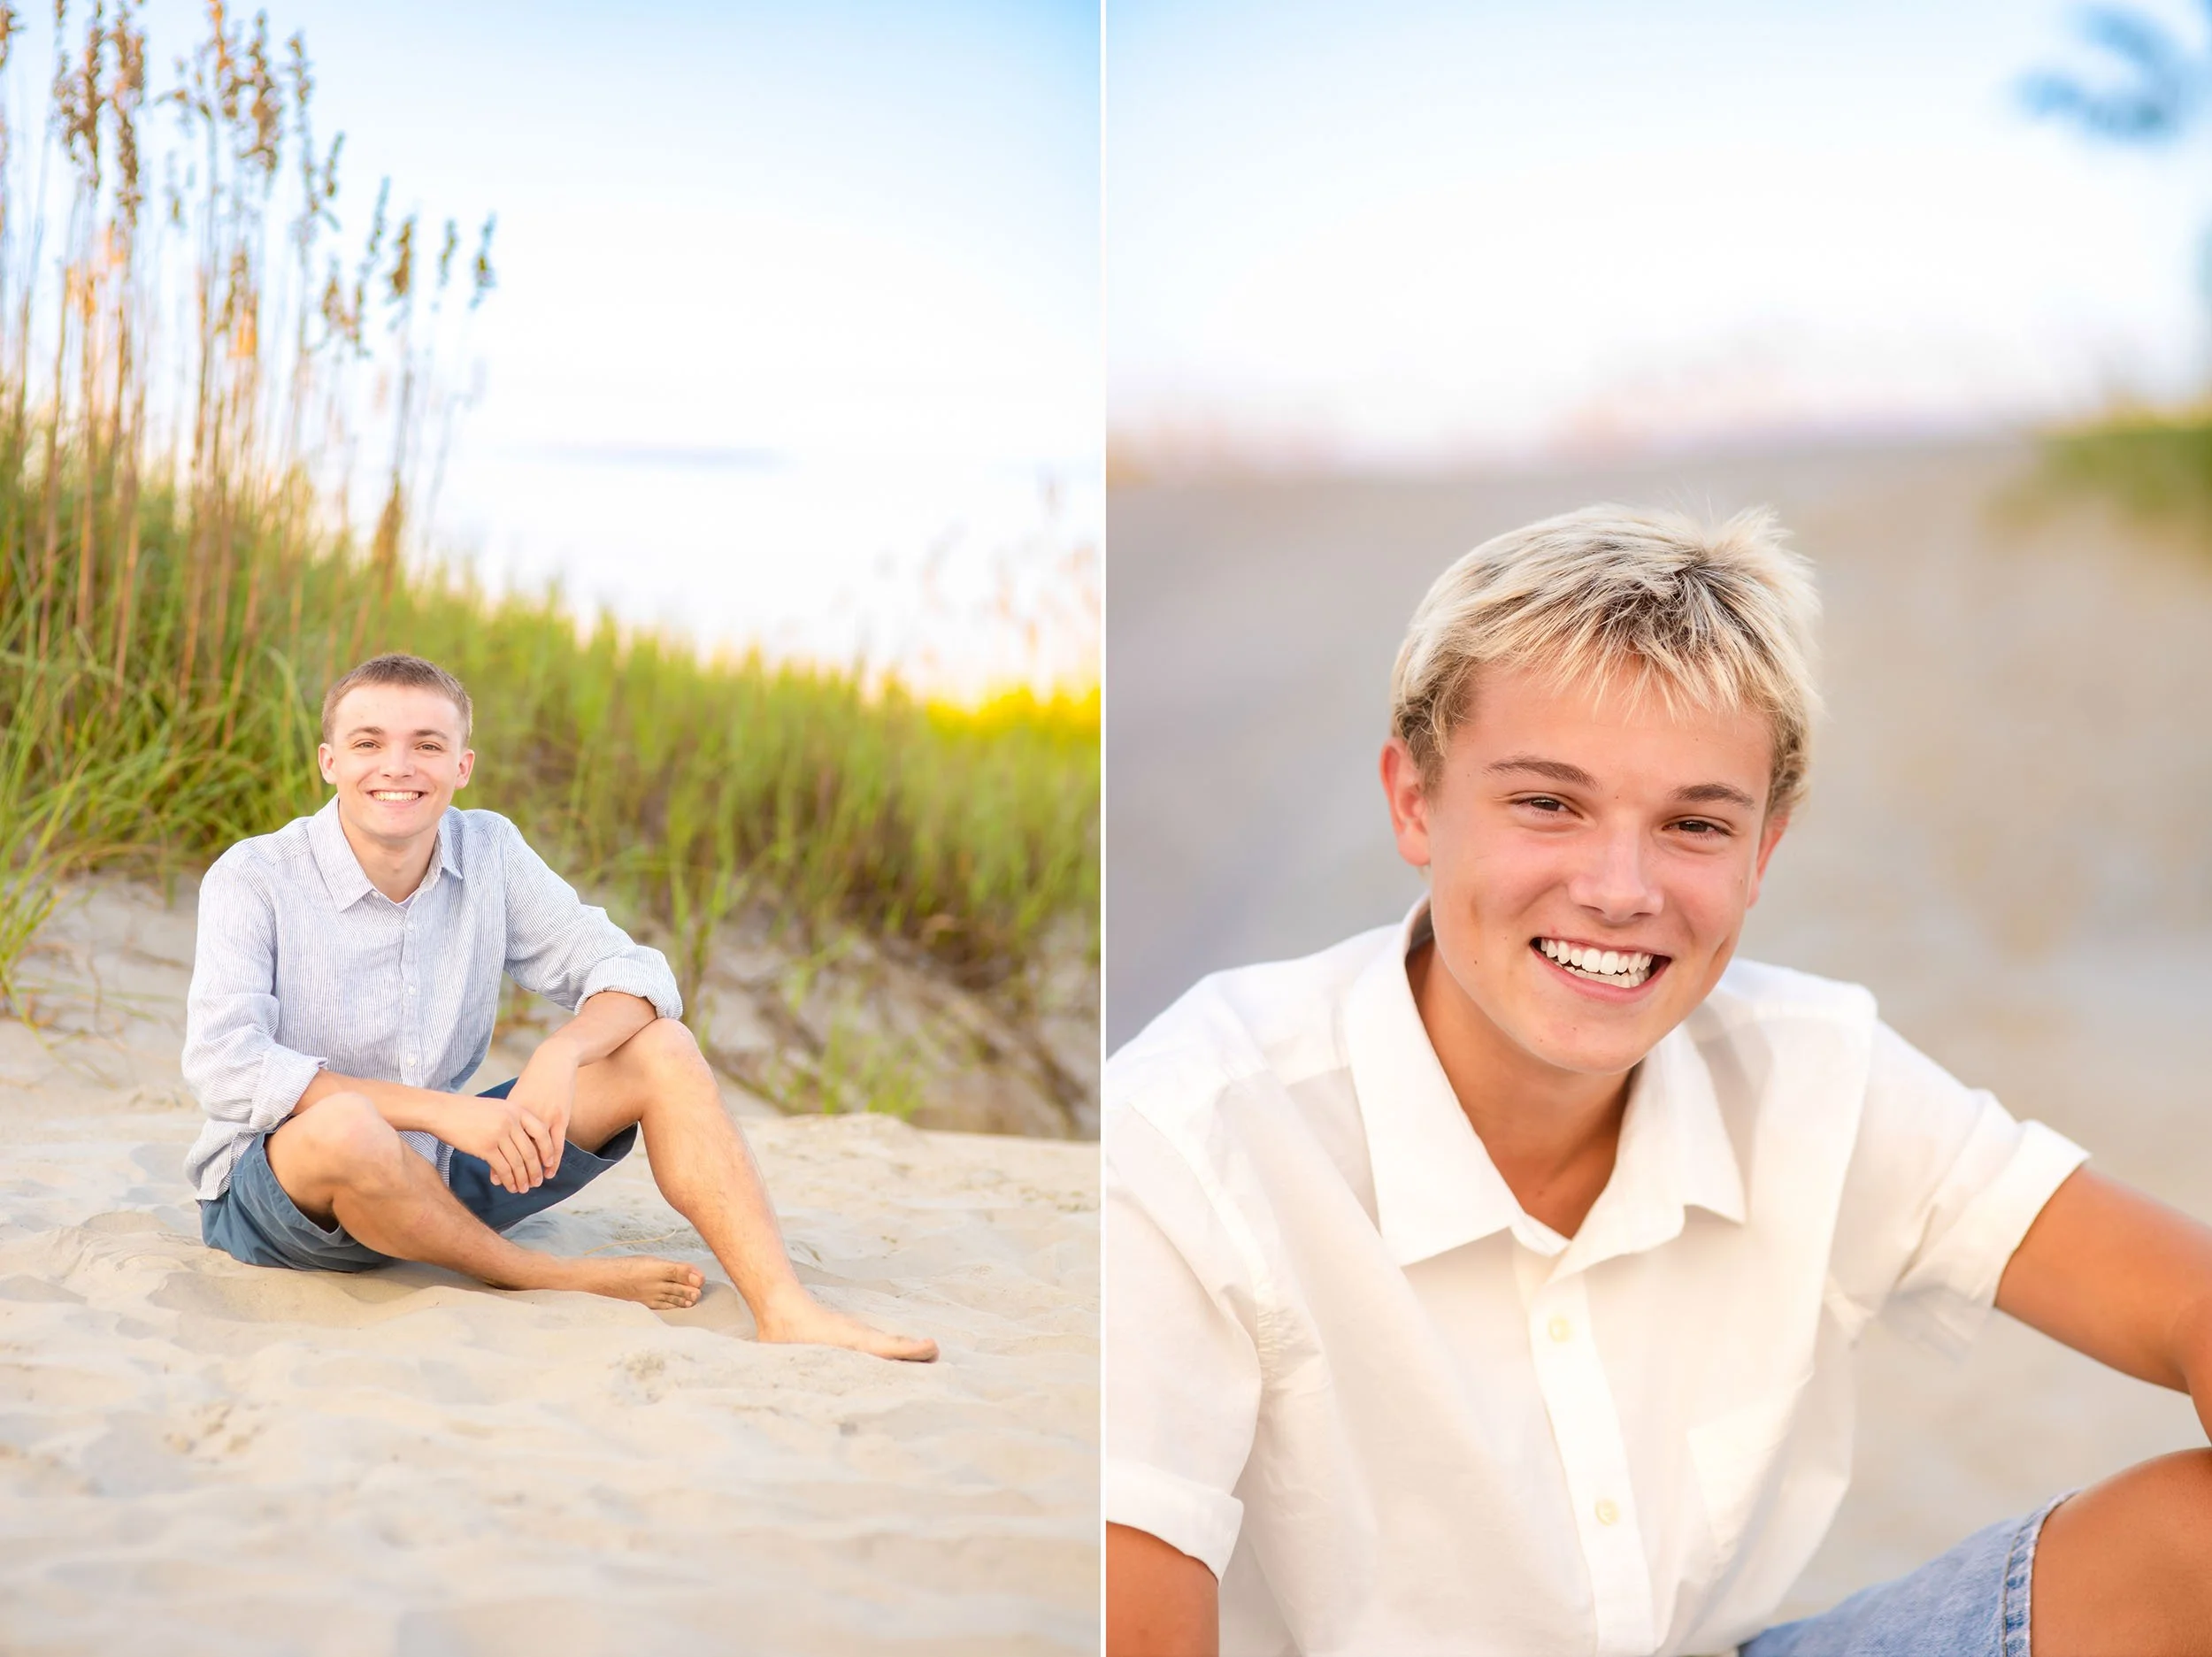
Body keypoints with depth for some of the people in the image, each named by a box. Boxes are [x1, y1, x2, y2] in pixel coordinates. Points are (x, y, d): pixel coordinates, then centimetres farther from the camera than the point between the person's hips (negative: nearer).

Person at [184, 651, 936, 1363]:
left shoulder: (490, 852, -1)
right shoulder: (254, 881, -14)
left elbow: (632, 971, -3)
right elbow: (222, 1067, -26)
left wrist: (561, 1055, -26)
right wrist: (445, 1111, -32)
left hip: (436, 1176, 5)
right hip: (268, 1186, -5)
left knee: (661, 1051, -9)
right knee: (346, 1124, -41)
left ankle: (786, 1310, -23)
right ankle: (545, 1277, -15)